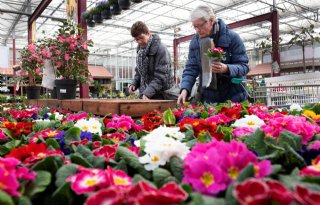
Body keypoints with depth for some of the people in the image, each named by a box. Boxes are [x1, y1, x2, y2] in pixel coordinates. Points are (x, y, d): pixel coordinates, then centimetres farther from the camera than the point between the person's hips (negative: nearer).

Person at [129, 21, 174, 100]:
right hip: (144, 95, 7)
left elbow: (160, 77, -19)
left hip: (161, 96, -6)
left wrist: (148, 93, -26)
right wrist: (134, 83, 2)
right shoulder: (140, 50, 10)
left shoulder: (161, 49, -14)